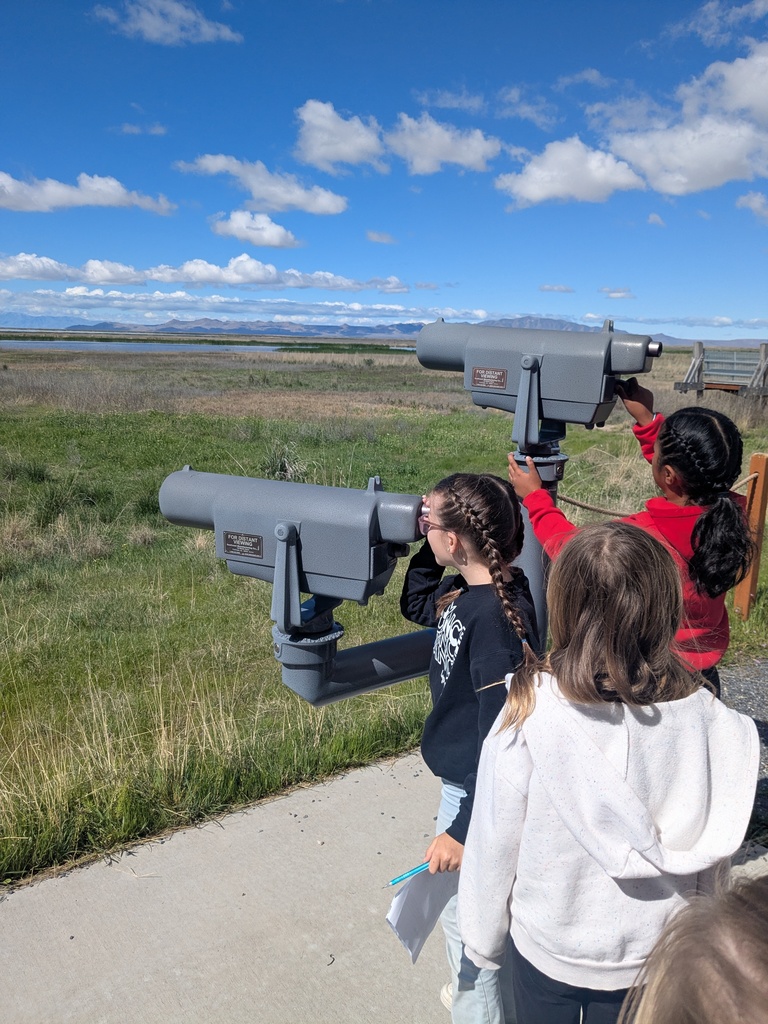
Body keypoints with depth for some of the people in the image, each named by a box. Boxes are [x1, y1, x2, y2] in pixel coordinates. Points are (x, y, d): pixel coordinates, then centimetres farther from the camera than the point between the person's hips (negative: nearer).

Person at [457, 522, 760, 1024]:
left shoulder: (532, 711, -27)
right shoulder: (701, 714, -20)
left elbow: (494, 844, -16)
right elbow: (713, 852, -7)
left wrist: (484, 940, 1)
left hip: (546, 949, -2)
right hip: (654, 954, 2)